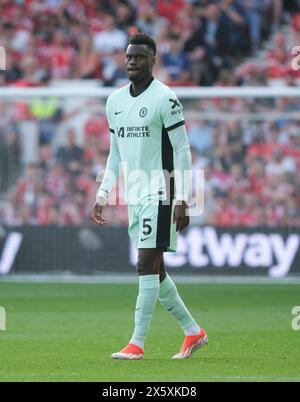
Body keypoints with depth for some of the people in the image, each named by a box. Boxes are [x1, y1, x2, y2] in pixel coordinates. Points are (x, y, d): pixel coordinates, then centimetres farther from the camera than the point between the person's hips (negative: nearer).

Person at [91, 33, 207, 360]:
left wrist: (182, 201, -15)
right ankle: (193, 331, 22)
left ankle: (137, 343, -11)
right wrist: (102, 196, 15)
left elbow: (182, 151, -10)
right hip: (134, 196, 8)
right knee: (154, 270, 10)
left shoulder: (164, 99, -10)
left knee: (147, 265, -11)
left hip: (158, 195, -8)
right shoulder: (114, 101, 12)